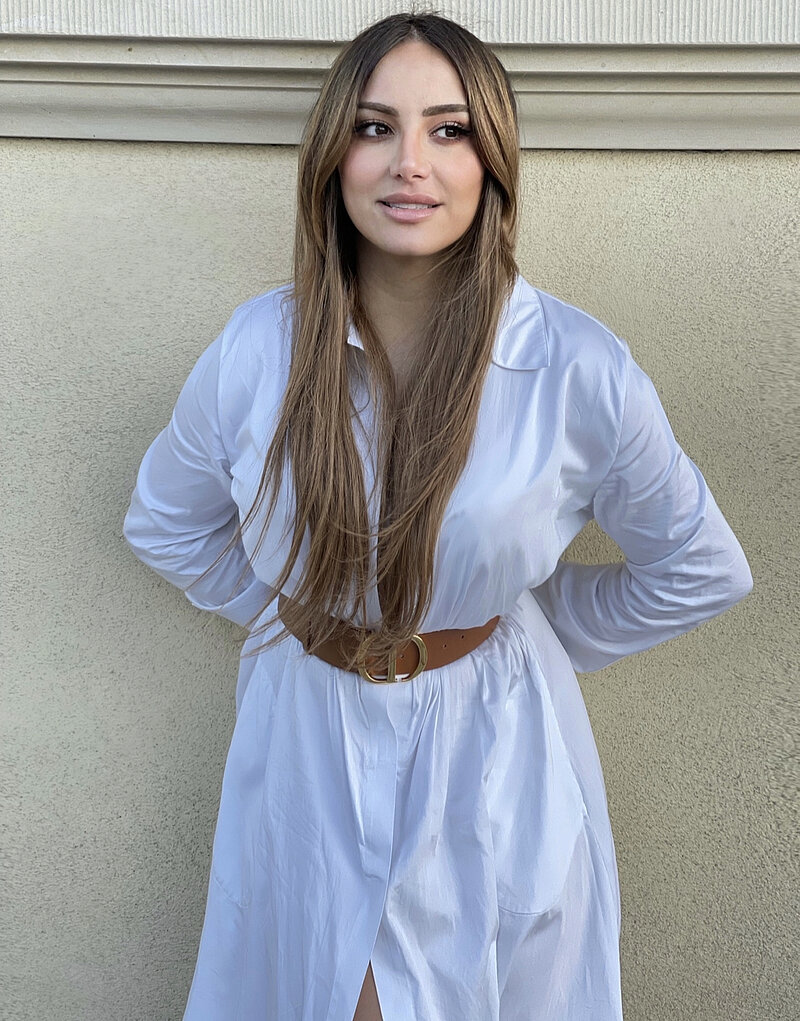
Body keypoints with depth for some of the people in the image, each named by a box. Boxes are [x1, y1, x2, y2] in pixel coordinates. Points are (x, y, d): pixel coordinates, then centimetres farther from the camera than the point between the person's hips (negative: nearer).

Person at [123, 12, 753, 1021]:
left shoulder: (579, 369, -18)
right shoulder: (260, 345, -12)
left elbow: (700, 568, -2)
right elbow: (166, 522, 7)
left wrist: (540, 634, 2)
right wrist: (292, 610, 4)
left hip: (492, 746, -1)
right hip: (308, 741, 2)